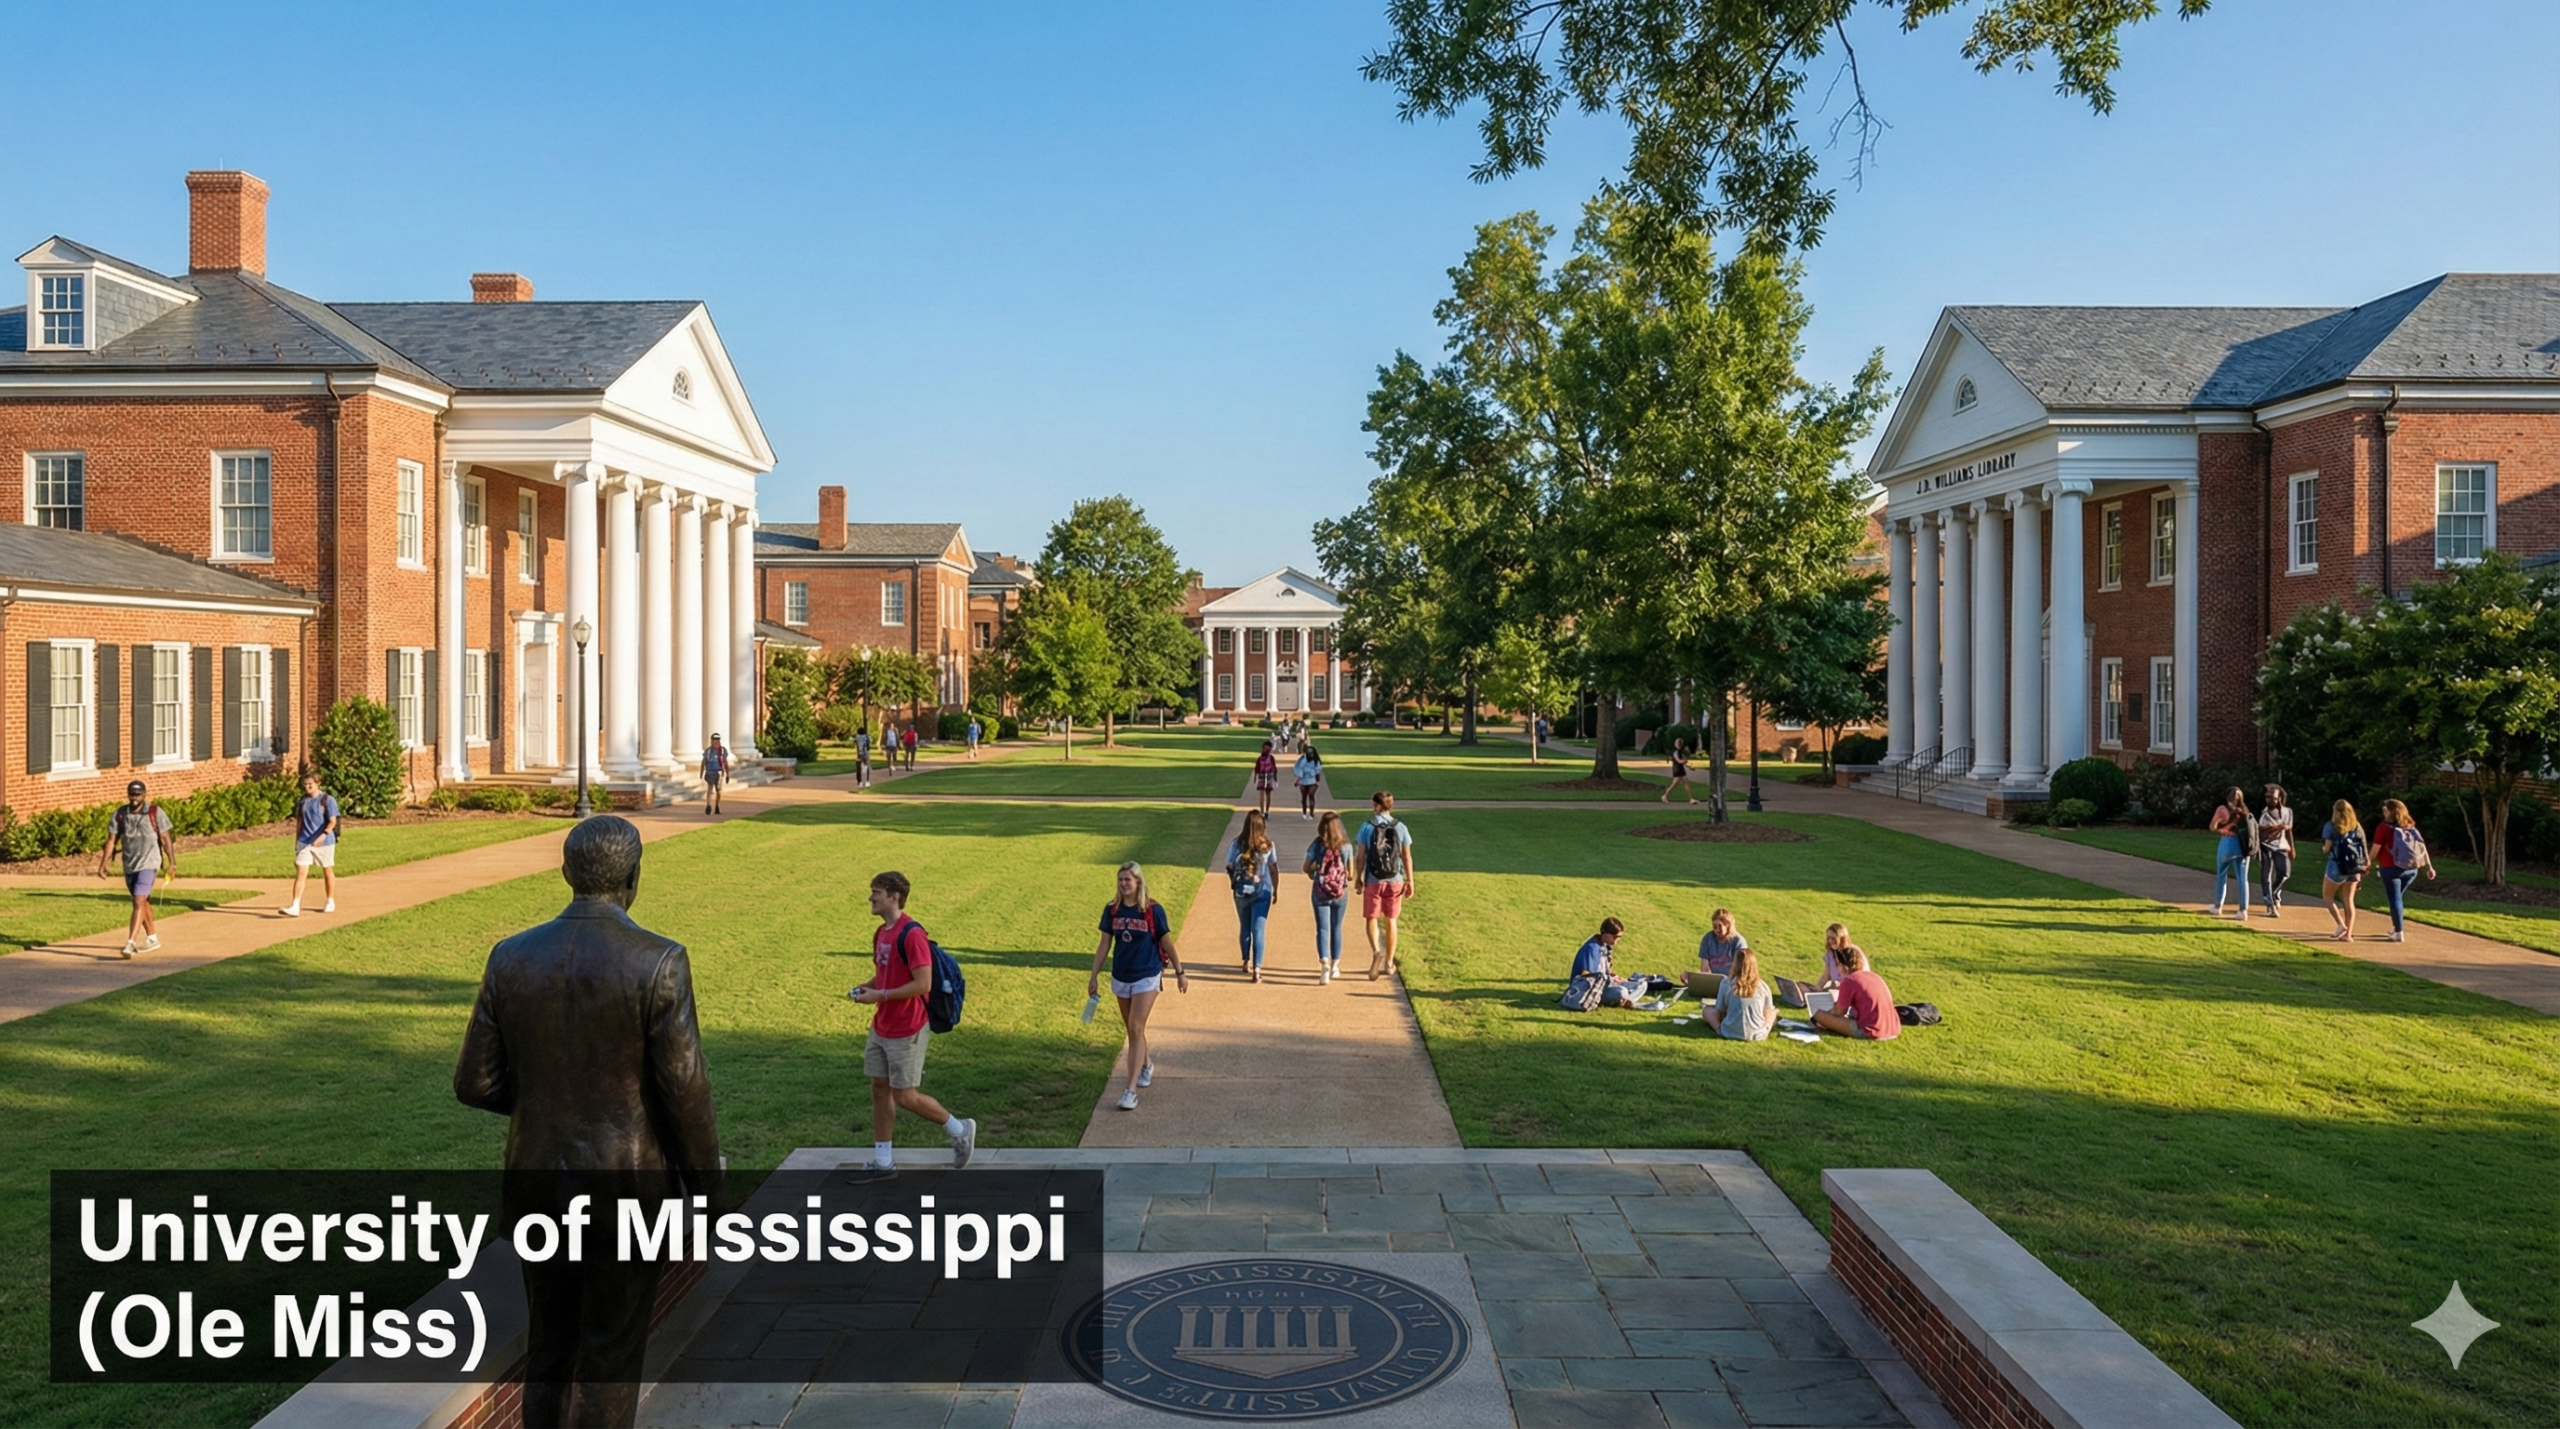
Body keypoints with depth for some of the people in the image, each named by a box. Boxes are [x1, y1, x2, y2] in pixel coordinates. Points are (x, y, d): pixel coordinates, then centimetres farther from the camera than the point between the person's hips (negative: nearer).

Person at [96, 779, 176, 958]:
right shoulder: (120, 814, 1)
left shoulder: (155, 813, -7)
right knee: (142, 902, 18)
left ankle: (130, 943, -19)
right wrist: (102, 864, -4)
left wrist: (172, 863, -5)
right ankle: (152, 938, 32)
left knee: (139, 902, -15)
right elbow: (112, 841, 2)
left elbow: (165, 839, -4)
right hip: (129, 866, 5)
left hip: (148, 864, -5)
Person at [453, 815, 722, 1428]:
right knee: (611, 1359, 9)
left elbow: (475, 1083, 0)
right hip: (626, 1188, -4)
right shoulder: (658, 961, -18)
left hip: (539, 1182, 4)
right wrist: (707, 1192, -4)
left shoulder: (512, 958, -4)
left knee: (550, 1352, 21)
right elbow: (685, 1092, -17)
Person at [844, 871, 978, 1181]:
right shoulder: (881, 933, 9)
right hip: (880, 1028, 9)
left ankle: (960, 1130, 18)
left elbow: (923, 984, -23)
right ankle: (883, 1162, 19)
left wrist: (879, 995, -22)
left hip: (906, 1032, -9)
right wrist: (866, 987, 2)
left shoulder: (911, 934, -20)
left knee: (904, 1096, -1)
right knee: (879, 1090, 11)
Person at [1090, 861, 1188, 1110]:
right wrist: (1094, 976, 5)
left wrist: (1180, 973, 1)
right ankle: (1146, 1064, 45)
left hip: (1146, 977, -4)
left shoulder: (1153, 910, -12)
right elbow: (1104, 944, 5)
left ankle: (1131, 1089, -12)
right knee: (1132, 1030, 17)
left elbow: (1167, 943, -4)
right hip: (1120, 977, 4)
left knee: (1136, 1029, -12)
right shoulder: (1112, 909, -2)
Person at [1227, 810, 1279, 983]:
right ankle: (1257, 968, -15)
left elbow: (1229, 868, -4)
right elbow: (1274, 870, 0)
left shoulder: (1237, 844, -6)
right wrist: (1276, 890, 11)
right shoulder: (1267, 845, -6)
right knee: (1258, 930, -3)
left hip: (1241, 892, 1)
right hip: (1262, 893, -1)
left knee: (1244, 928, 19)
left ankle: (1247, 962, 33)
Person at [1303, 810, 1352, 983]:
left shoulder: (1317, 845, -8)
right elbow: (1350, 873, -1)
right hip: (1341, 893, 2)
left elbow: (1305, 868, -1)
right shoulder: (1346, 845, -5)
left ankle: (1324, 964, -18)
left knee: (1322, 928, 0)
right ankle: (1334, 966, 26)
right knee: (1336, 928, 16)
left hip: (1320, 893, -2)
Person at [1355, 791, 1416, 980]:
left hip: (1373, 881, -2)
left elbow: (1361, 857, -6)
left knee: (1371, 919, 8)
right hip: (1395, 882, 2)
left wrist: (1358, 879, 5)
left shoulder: (1367, 827, -7)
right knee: (1390, 921, 14)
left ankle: (1376, 951, -19)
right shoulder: (1400, 828, -1)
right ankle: (1389, 963, 20)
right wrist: (1410, 881, 9)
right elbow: (1407, 857, 1)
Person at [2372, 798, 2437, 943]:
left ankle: (2399, 932, -1)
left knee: (2394, 899, 0)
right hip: (2411, 869, 6)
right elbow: (2422, 847, 7)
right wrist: (2429, 867, 8)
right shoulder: (2410, 826, 10)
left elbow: (2376, 849, -9)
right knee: (2397, 897, 21)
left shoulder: (2384, 827, -7)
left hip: (2391, 868, -6)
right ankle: (2396, 928, 26)